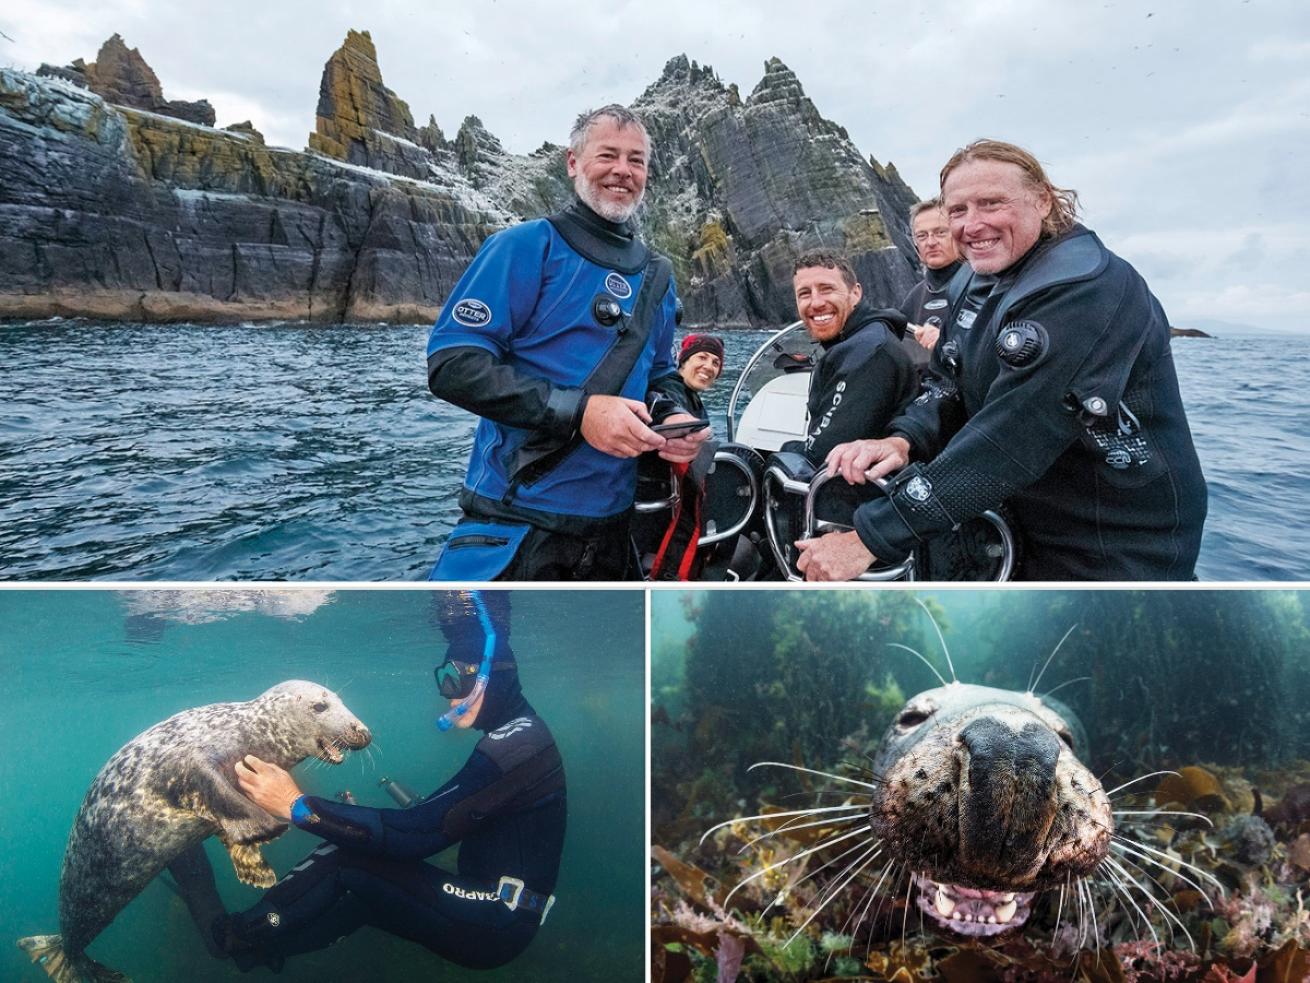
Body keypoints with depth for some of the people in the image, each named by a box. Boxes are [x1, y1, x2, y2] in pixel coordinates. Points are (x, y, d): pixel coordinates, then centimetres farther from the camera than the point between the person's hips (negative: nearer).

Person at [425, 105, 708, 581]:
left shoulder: (658, 277, 13)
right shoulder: (527, 245, -6)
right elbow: (451, 362, -15)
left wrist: (673, 417, -2)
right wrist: (579, 411, -23)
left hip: (612, 524, 6)